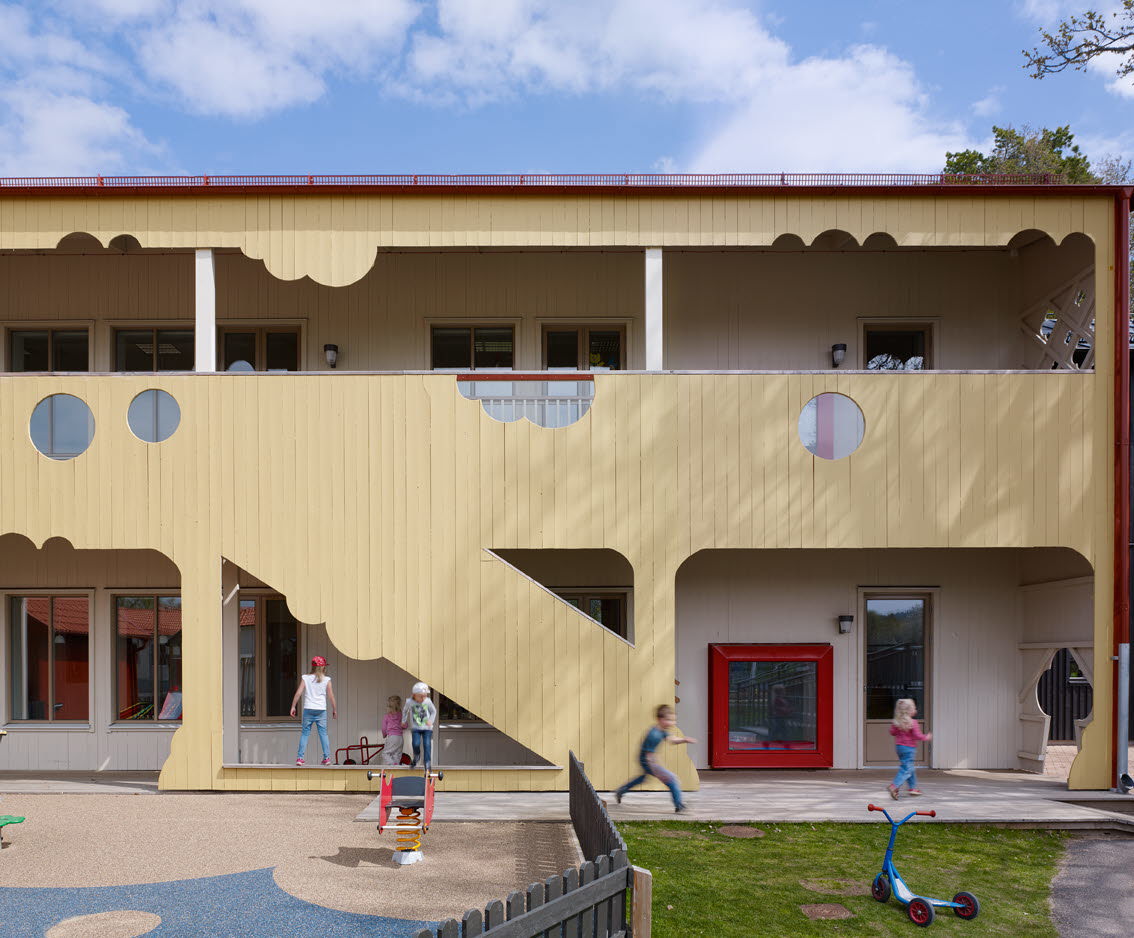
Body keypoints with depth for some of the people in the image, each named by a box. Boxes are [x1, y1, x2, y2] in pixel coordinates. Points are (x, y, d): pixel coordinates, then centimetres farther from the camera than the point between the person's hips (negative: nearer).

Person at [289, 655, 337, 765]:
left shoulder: (305, 678, 3)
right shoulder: (326, 680, 1)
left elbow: (298, 693, -2)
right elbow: (331, 696, 1)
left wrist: (293, 706, 5)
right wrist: (334, 710, 11)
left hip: (308, 709, 1)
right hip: (321, 710, -1)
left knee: (305, 733, 6)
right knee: (323, 733, 5)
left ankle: (300, 758, 0)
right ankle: (327, 757, 2)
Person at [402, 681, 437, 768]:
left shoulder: (428, 701, -7)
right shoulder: (409, 702, -7)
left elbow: (433, 711, 9)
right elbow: (405, 711, 14)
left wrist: (431, 721, -3)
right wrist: (403, 721, 17)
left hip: (427, 728, 0)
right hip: (416, 728, 0)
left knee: (427, 744, -11)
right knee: (416, 744, -15)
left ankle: (427, 763, -3)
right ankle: (416, 757, 17)